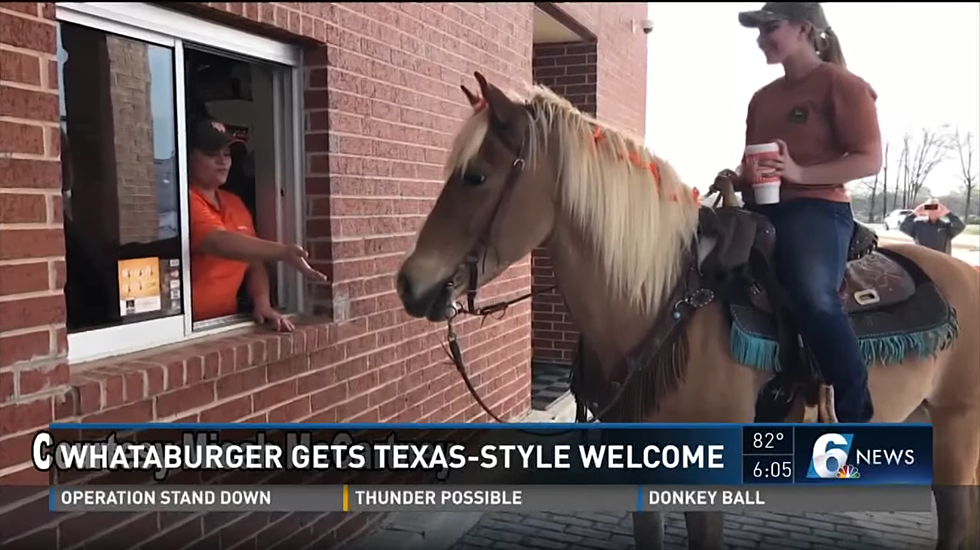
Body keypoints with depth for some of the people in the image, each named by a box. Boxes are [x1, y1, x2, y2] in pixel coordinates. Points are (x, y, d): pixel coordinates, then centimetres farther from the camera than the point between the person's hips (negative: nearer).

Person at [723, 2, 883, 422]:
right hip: (761, 210, 8)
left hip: (816, 209, -8)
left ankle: (856, 416, -24)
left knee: (813, 296, -33)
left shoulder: (841, 85, 0)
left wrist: (800, 173, -19)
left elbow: (870, 160, -8)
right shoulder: (763, 98, 20)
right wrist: (736, 179, 2)